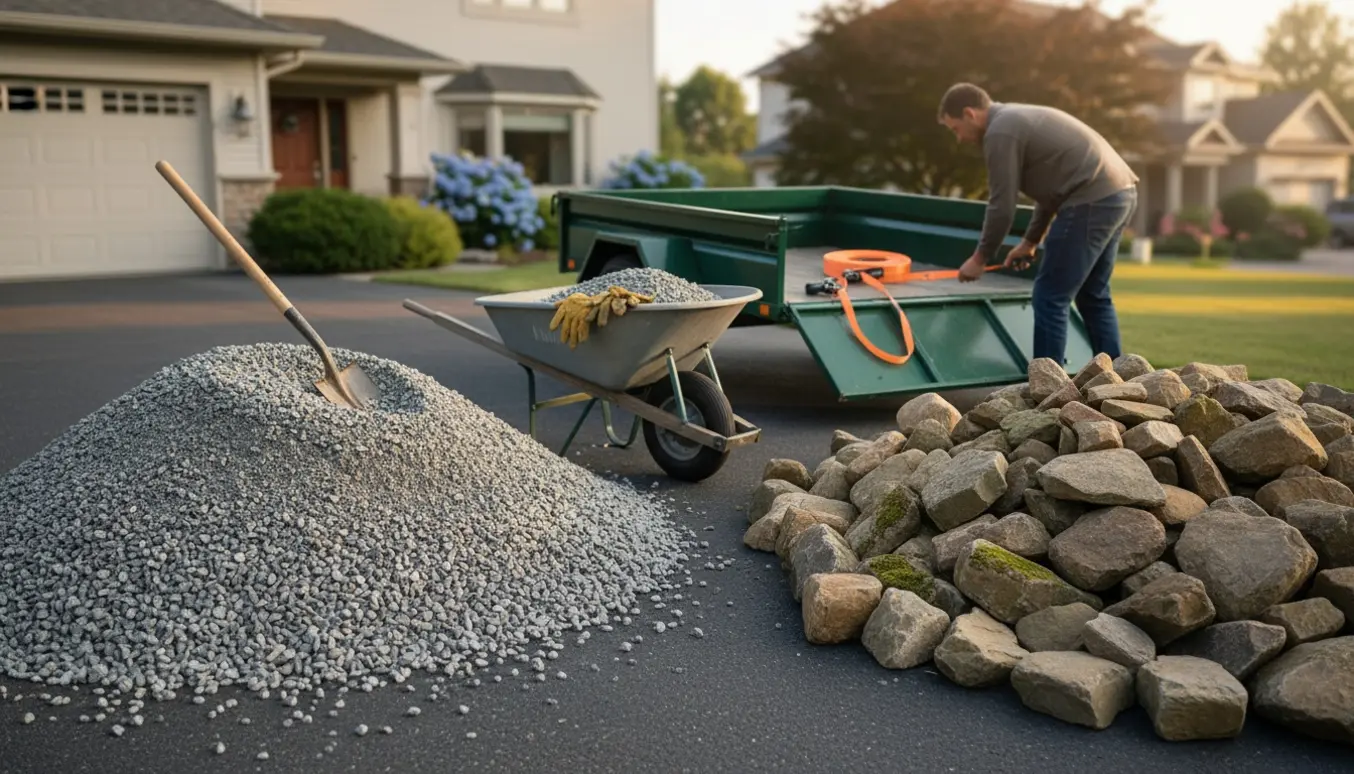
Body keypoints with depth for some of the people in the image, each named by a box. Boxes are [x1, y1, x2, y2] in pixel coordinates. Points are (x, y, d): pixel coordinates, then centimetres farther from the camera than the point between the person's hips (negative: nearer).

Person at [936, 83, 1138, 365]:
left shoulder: (1000, 132, -7)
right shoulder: (1019, 119, 23)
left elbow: (1002, 207, -8)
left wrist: (980, 259, 4)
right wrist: (1031, 241, 32)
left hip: (1093, 202, -10)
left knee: (1050, 298, -3)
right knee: (1093, 296, 19)